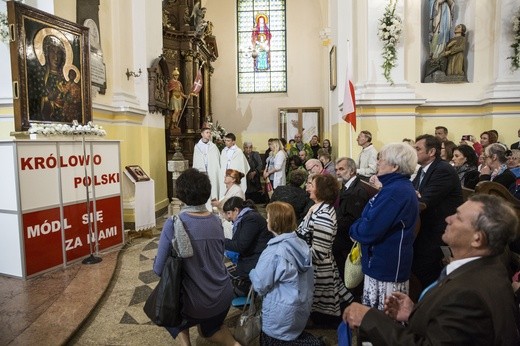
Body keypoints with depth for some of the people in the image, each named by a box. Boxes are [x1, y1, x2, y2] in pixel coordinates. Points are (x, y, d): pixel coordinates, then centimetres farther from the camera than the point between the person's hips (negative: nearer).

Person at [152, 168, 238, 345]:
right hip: (223, 296, 4)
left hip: (195, 302, -4)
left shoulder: (174, 224, -18)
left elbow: (159, 269, -13)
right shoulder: (216, 221, -4)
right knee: (209, 330, 33)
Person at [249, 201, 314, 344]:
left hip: (282, 315, -7)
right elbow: (310, 279, 6)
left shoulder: (273, 252, -25)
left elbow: (260, 286, -18)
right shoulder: (303, 245, -3)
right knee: (294, 336, 26)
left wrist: (253, 273, 0)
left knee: (268, 339, 15)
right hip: (303, 308, 7)